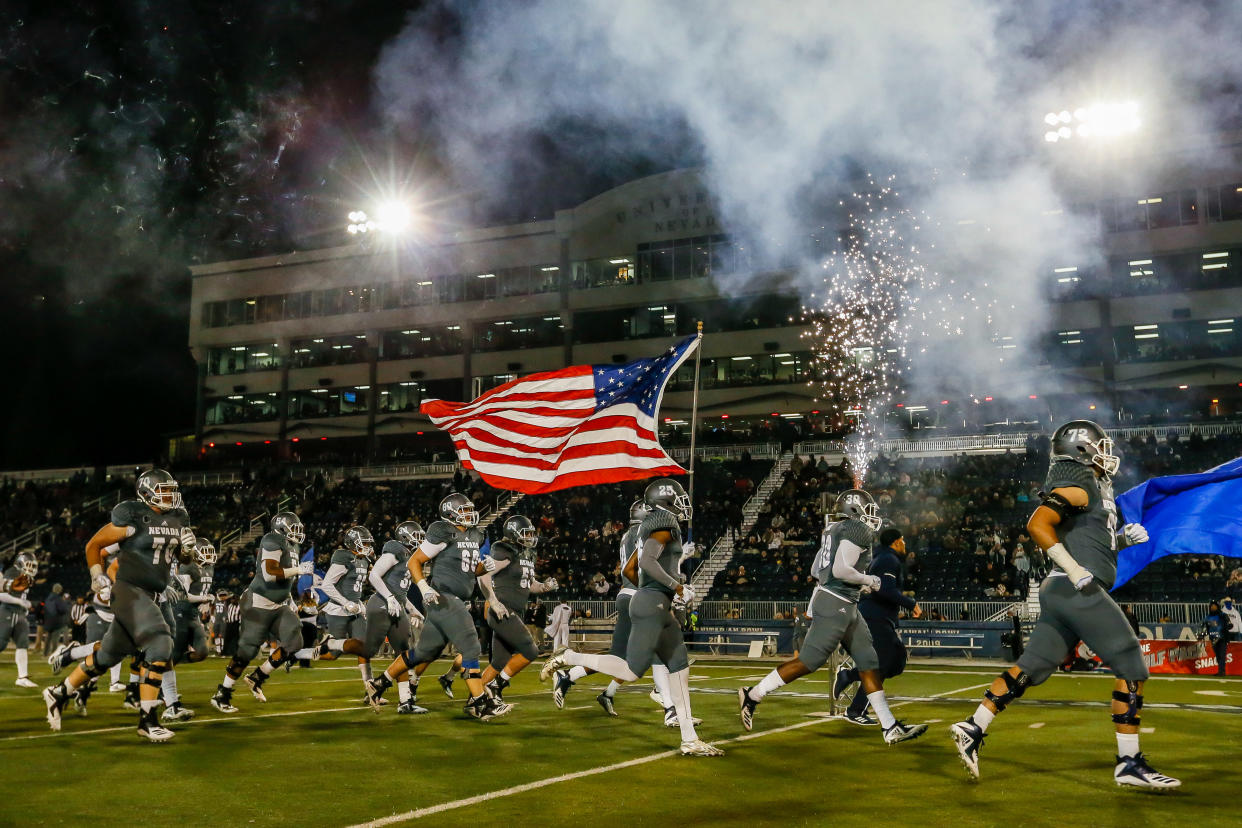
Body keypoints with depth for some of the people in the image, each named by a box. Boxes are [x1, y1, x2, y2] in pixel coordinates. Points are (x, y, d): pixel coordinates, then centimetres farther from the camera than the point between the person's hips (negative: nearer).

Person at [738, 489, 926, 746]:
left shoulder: (834, 530, 15)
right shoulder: (858, 530, -11)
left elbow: (815, 570, 16)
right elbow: (840, 570, -21)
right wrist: (869, 580, -5)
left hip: (846, 608, 10)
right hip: (835, 605, -10)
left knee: (869, 662, 10)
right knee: (809, 660, -5)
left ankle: (890, 727, 12)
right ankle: (753, 695, 3)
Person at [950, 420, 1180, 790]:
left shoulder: (1093, 487, 22)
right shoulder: (1080, 483, -9)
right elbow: (1037, 525, -22)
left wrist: (1122, 538, 14)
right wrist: (1076, 571, -22)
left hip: (1060, 593, 10)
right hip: (1078, 591, -10)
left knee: (1031, 668, 9)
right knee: (1132, 667, -2)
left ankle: (973, 728, 8)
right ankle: (1129, 763, 2)